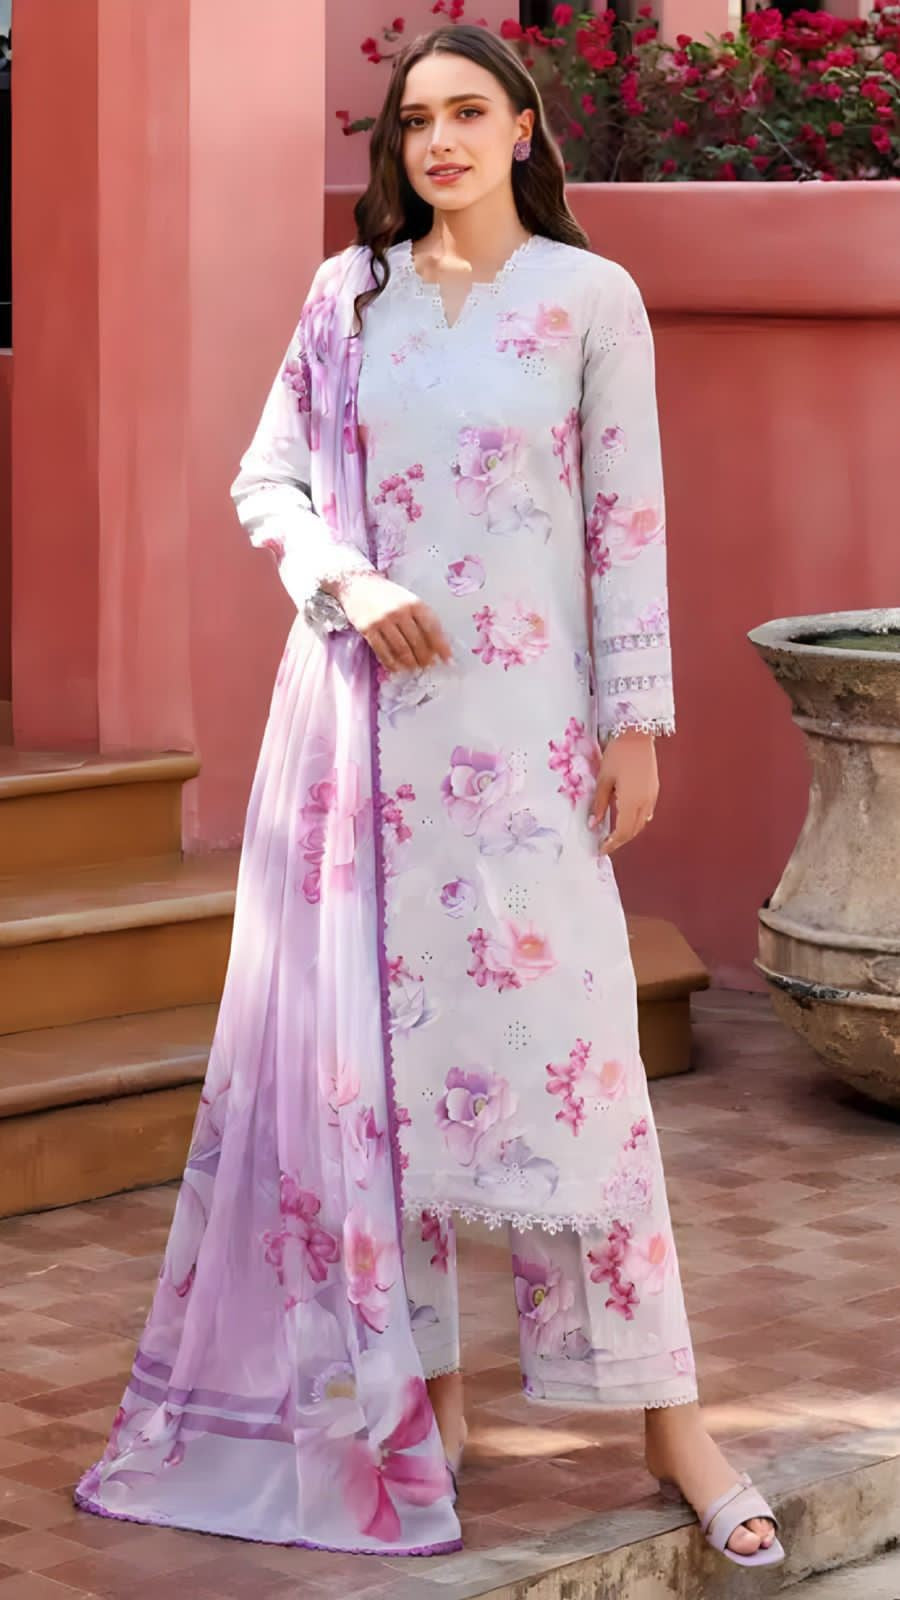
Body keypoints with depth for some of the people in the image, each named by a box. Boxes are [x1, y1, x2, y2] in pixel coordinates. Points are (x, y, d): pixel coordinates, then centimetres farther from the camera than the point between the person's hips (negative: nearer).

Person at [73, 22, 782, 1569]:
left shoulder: (591, 298, 2)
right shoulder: (350, 293, 10)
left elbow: (628, 518, 0)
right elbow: (265, 478, 9)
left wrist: (635, 718, -4)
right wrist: (350, 585, -10)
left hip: (519, 716, -3)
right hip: (358, 707, 3)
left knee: (559, 1033, -7)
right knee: (375, 1033, 4)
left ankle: (668, 1416, -1)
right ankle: (416, 1380, 15)